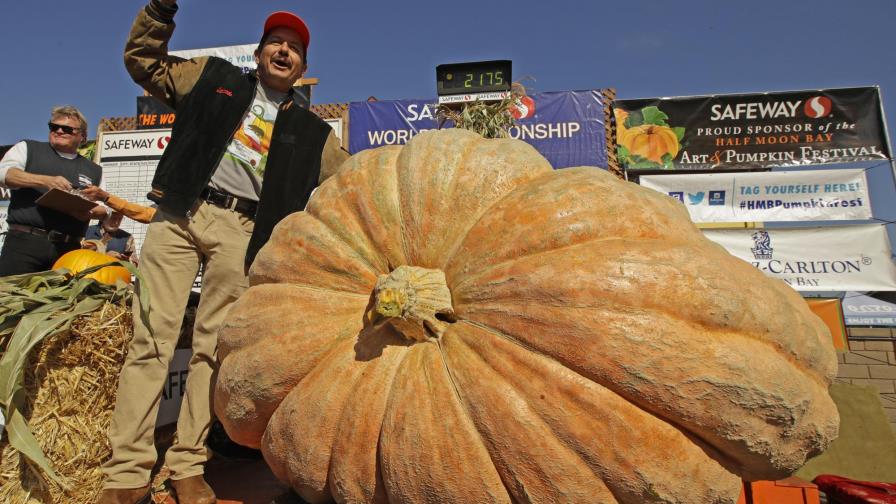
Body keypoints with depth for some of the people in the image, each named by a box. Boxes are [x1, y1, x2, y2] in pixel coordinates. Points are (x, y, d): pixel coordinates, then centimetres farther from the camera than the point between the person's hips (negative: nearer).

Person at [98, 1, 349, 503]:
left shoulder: (311, 132, 17)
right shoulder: (214, 77, 19)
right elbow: (142, 60, 23)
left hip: (239, 230, 0)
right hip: (179, 213, 1)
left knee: (213, 348, -1)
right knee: (152, 339, -5)